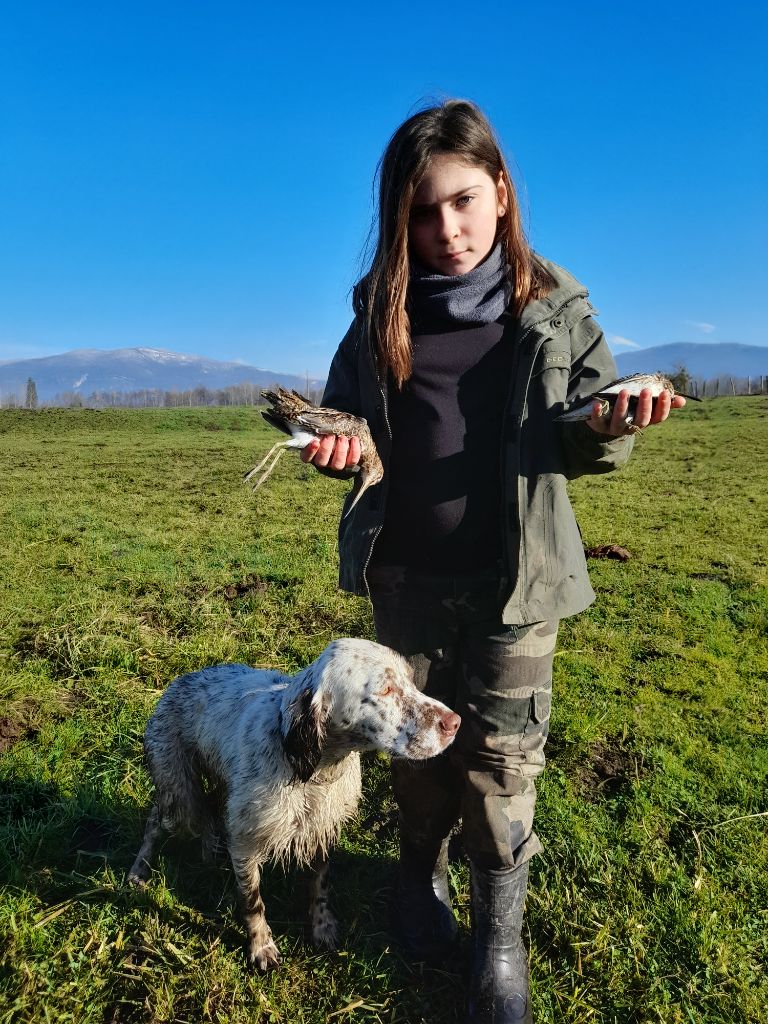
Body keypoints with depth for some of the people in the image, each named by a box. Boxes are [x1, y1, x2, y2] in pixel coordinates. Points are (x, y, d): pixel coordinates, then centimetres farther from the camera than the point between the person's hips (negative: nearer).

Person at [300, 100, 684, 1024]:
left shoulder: (554, 308, -4)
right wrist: (337, 448, -13)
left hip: (514, 576, -2)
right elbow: (346, 418, 9)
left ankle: (500, 940, 30)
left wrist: (614, 426, -21)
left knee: (501, 758, 7)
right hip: (405, 574, 2)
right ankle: (421, 875, 47)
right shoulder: (381, 312, 0)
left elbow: (578, 444, 1)